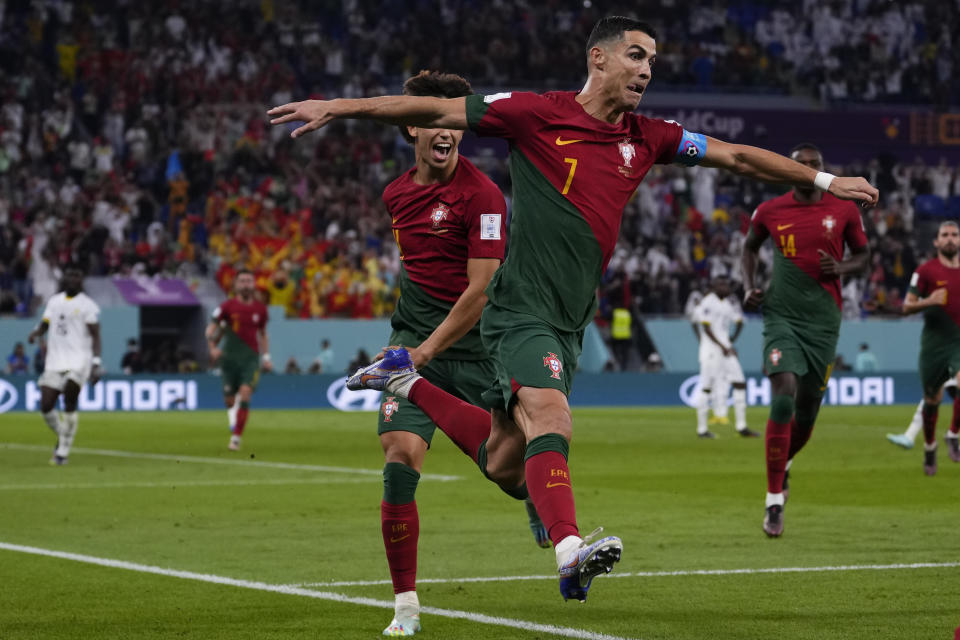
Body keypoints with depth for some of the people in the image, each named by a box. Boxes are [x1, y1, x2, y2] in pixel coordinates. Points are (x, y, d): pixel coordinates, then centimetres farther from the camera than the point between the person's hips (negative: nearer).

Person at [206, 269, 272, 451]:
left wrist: (266, 357, 12)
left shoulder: (260, 309, 7)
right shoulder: (227, 306, 0)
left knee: (245, 394, -19)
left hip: (251, 358, 0)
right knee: (230, 401, 2)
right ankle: (234, 431, 28)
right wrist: (213, 347, -15)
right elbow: (210, 329, 1)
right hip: (230, 358, 0)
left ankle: (236, 438, -16)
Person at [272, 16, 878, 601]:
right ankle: (569, 550, -42)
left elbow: (737, 156, 16)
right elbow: (436, 110, -4)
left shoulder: (647, 136, 10)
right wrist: (336, 107, -8)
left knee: (506, 460, 9)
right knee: (551, 418, -28)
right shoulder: (537, 113, -6)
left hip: (569, 322, 7)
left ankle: (407, 382, 30)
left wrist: (826, 181, 16)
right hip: (523, 308, -7)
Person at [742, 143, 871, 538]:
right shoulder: (769, 212, 2)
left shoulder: (844, 211, 2)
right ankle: (774, 502, -14)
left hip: (823, 320, 2)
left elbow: (862, 254, 14)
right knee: (783, 399, -18)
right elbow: (750, 247, 20)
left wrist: (841, 268, -8)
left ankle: (784, 463, 43)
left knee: (807, 411, 8)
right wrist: (749, 287, 4)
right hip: (782, 316, -2)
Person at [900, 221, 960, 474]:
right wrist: (928, 302, -21)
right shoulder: (926, 271, -2)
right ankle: (929, 448, 30)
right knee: (932, 399, 8)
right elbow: (906, 307, -3)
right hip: (935, 342, -1)